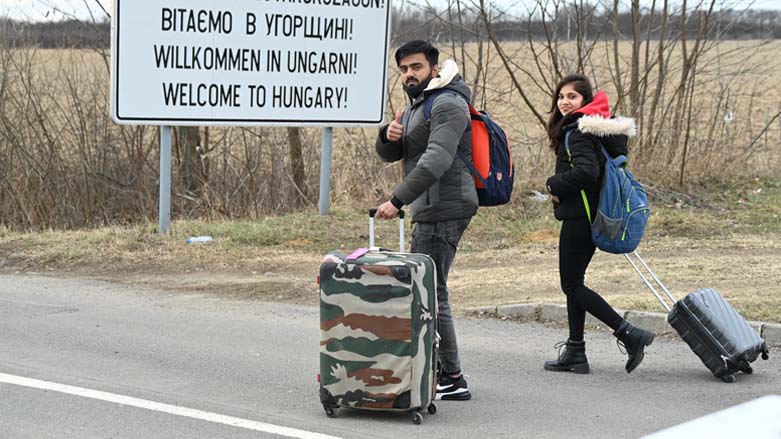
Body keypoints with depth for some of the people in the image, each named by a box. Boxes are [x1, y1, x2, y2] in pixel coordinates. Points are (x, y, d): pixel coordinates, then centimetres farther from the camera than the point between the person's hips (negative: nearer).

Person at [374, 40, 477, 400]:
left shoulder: (447, 105, -12)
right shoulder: (415, 106, 21)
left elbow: (436, 160, -25)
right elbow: (388, 155, 20)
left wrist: (398, 200, -30)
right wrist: (389, 136, -4)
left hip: (443, 209, -11)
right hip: (428, 211, 11)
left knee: (431, 293, -13)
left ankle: (453, 380, -12)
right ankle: (438, 371, 19)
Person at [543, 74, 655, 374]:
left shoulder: (578, 132, -16)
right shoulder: (599, 129, 13)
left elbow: (587, 170, -30)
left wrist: (554, 186, -14)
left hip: (579, 215, -10)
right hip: (592, 214, 10)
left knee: (572, 284, -5)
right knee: (574, 282, 14)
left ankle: (629, 334, -12)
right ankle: (575, 353, 17)